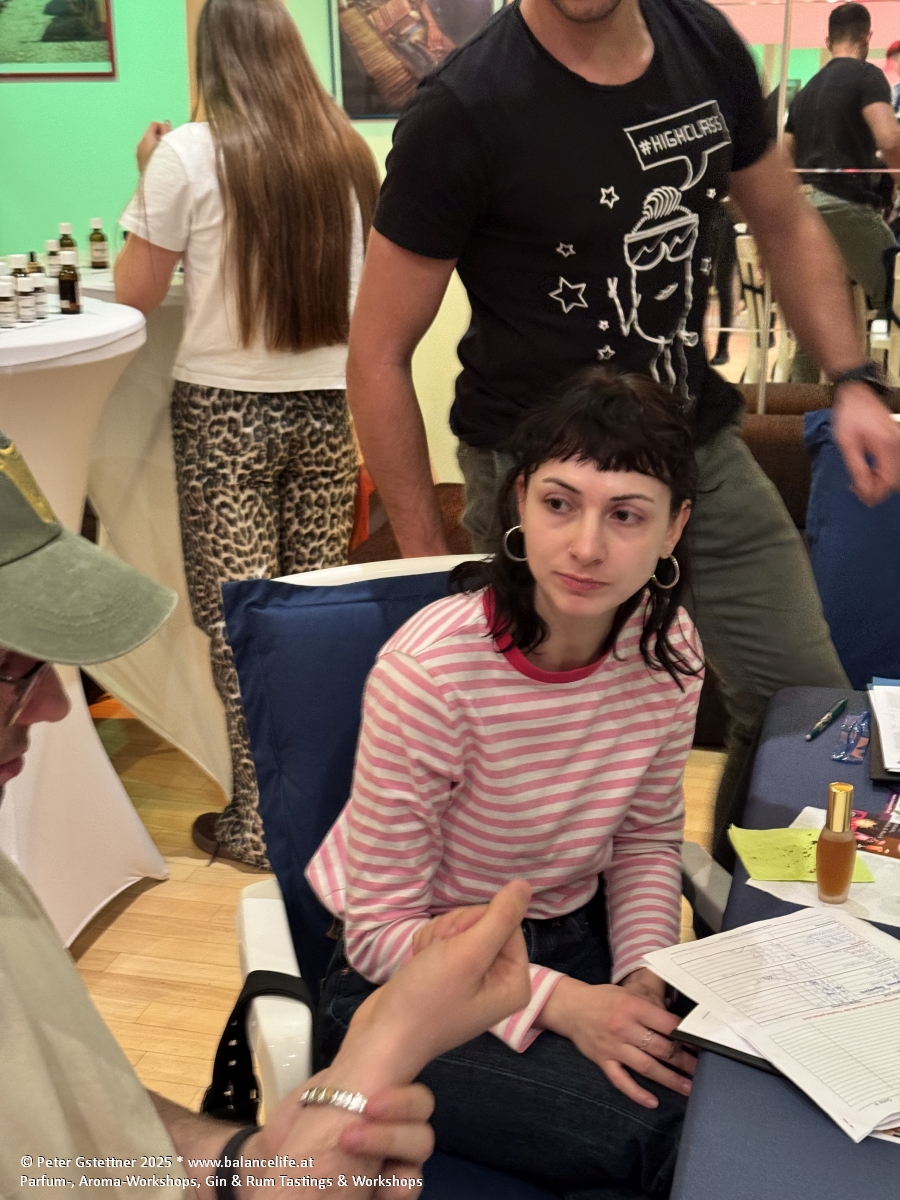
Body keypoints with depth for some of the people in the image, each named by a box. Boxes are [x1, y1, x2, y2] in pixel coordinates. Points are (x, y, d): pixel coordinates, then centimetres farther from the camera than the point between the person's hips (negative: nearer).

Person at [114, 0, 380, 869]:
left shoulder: (189, 155, -9)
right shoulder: (348, 153, 3)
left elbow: (134, 294, -2)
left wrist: (148, 180, 8)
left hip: (226, 411, -4)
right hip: (327, 407, 4)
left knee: (238, 620, 3)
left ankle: (258, 820, 10)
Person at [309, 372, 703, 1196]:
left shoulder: (666, 648, -9)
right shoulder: (429, 672, -27)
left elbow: (648, 840, 6)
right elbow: (385, 929, -18)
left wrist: (642, 976, -11)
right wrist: (558, 1003, -27)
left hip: (569, 939, 5)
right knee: (661, 1132, -25)